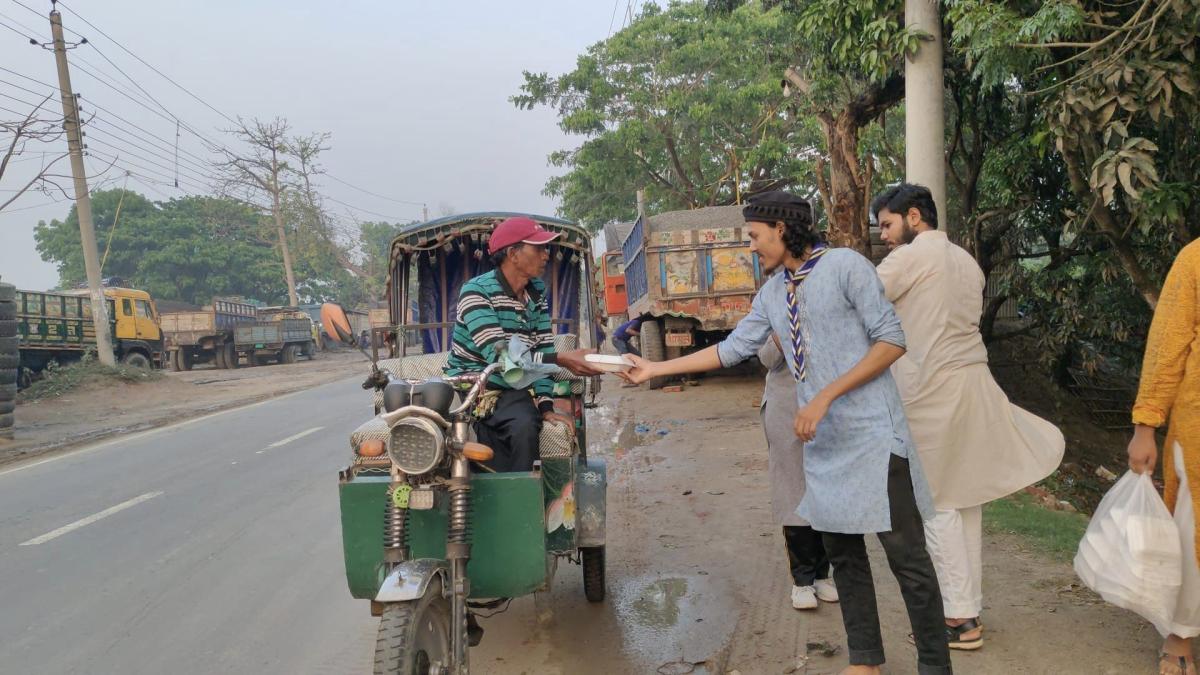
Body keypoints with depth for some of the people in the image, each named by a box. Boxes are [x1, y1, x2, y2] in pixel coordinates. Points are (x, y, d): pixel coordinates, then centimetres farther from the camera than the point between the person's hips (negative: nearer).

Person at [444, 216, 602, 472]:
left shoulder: (538, 291, 6)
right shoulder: (476, 291, -15)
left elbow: (542, 350, 3)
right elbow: (498, 355, -25)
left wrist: (545, 406, -9)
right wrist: (561, 360, -32)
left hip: (510, 390, 4)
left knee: (525, 426, -28)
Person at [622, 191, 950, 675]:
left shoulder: (845, 266, -7)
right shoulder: (772, 294, 13)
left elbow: (892, 341, -10)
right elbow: (732, 349, 16)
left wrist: (825, 397, -15)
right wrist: (655, 368, 14)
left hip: (872, 434, -7)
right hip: (822, 442, 7)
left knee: (905, 553, -2)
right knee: (842, 551, 11)